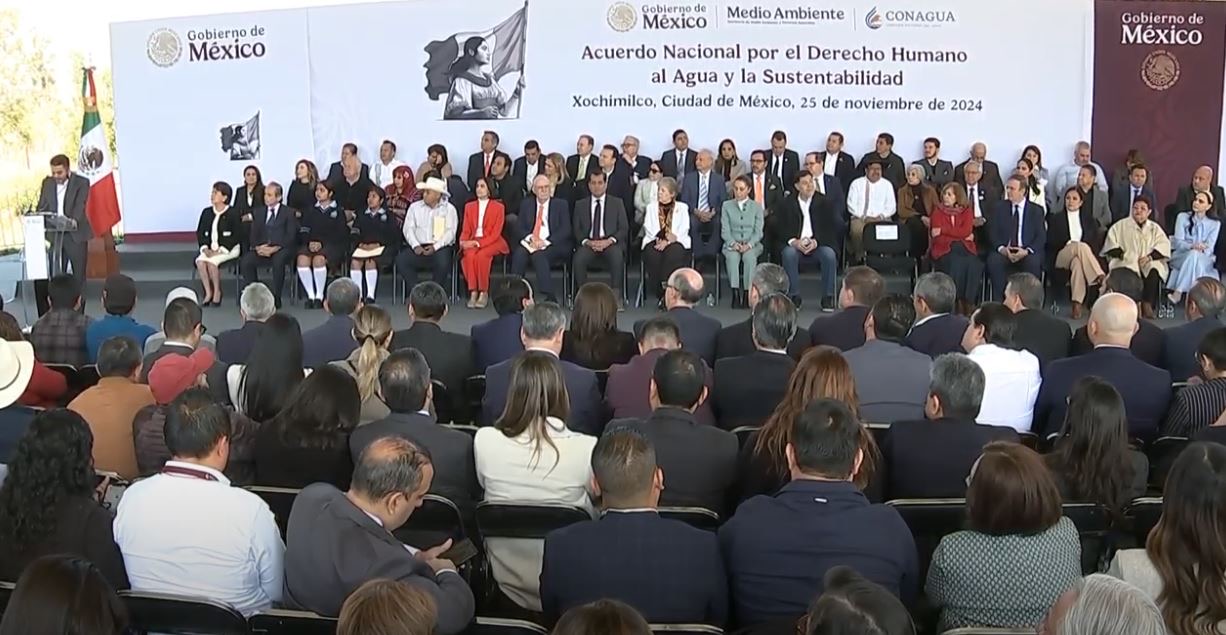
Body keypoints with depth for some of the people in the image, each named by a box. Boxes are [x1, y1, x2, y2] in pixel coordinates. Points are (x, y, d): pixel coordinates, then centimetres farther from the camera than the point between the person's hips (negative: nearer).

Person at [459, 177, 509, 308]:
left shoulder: (498, 207, 3)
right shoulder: (469, 206, 17)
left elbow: (495, 233, -5)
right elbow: (466, 230, 13)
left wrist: (478, 243, -17)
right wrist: (463, 241, -11)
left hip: (492, 242, -3)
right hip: (473, 242, 3)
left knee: (481, 255, -35)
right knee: (468, 255, -32)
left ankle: (484, 293, -25)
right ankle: (473, 292, -31)